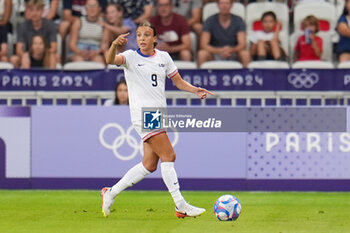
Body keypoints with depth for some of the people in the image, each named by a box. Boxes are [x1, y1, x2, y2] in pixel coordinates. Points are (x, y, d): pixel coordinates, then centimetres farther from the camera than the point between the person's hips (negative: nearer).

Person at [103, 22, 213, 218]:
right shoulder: (131, 57, -2)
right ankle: (181, 206, -13)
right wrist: (114, 45, -42)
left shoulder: (163, 57, 13)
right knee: (168, 156, -13)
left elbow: (179, 81, 18)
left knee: (150, 165, 8)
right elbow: (111, 60, -21)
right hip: (143, 113, -7)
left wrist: (195, 90, -1)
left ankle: (111, 193, 20)